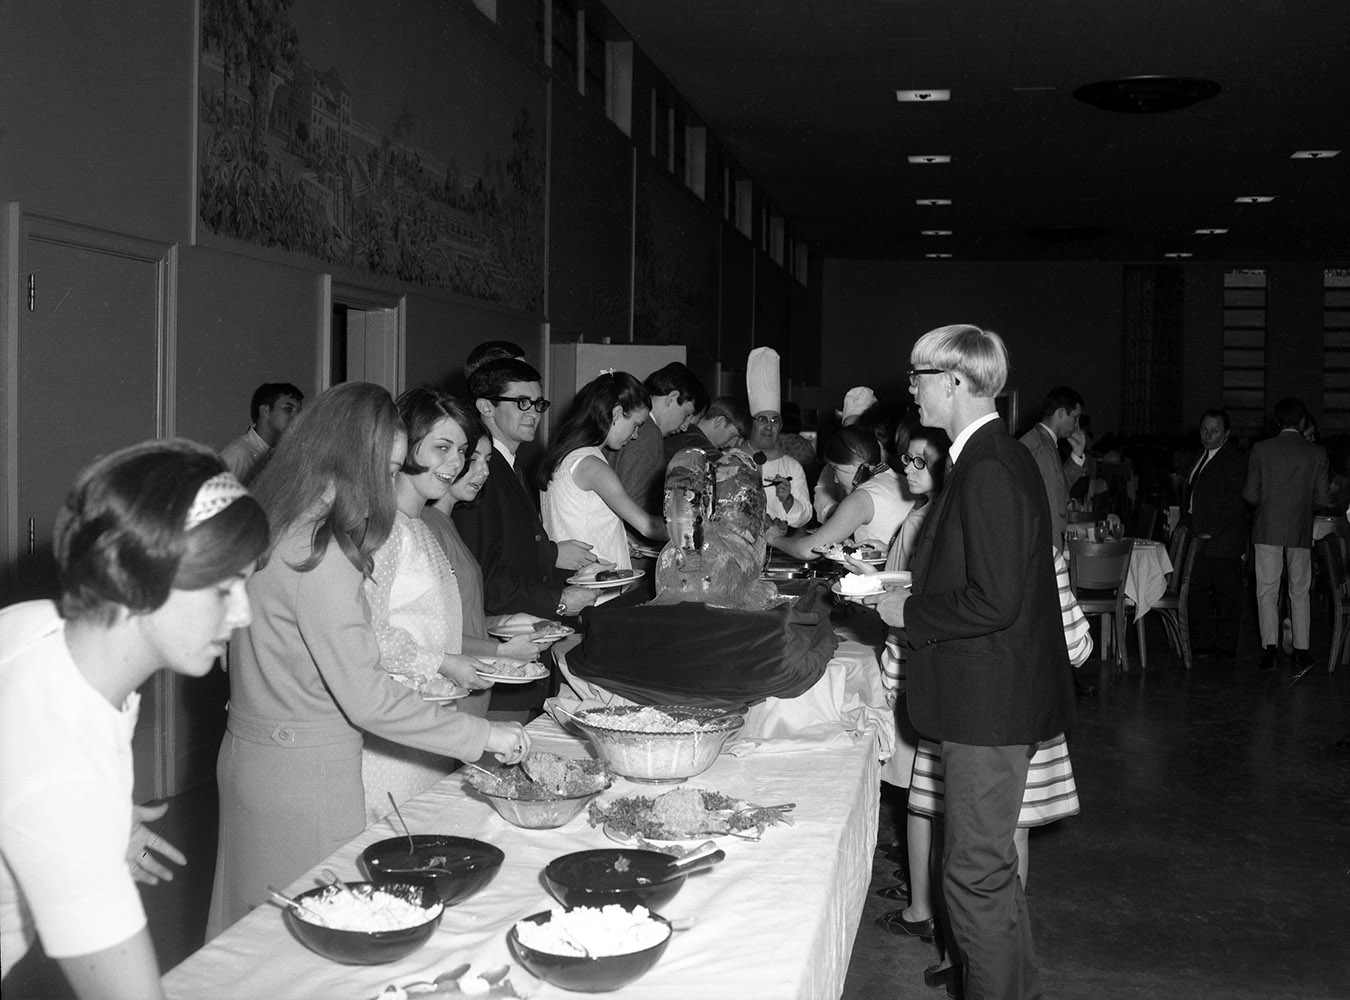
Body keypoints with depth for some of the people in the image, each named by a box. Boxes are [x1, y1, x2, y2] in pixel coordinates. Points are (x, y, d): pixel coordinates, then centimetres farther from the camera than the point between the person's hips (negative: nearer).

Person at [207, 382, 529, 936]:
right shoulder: (319, 553, -22)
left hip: (251, 750, 9)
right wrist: (482, 734, -17)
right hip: (304, 773, -9)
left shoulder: (273, 529, 5)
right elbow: (366, 698, -24)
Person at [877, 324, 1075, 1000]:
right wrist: (913, 592, 11)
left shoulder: (989, 470, -21)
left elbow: (993, 602, -26)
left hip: (990, 706, -11)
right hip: (992, 697, 11)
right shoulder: (996, 457, 11)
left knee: (976, 874, 1)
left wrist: (910, 613, -14)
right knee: (988, 865, 22)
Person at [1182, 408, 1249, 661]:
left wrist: (1210, 534, -20)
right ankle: (1201, 644, 16)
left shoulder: (1235, 460, -9)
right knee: (1198, 591, 8)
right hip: (1198, 538, 7)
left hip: (1222, 541, -7)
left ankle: (1225, 647, 10)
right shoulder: (1200, 457, 16)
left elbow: (1233, 504, -15)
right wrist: (1186, 525, 11)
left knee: (1226, 595, 2)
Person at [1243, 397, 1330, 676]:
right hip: (1301, 532, 1)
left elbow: (1250, 494, -3)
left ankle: (1270, 650, 1)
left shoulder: (1261, 449, -4)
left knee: (1267, 591, 5)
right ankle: (1301, 652, 4)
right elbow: (1321, 499, 1)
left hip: (1268, 530, -1)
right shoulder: (1317, 453, -1)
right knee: (1299, 593, 9)